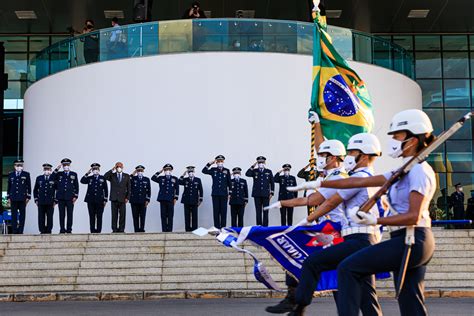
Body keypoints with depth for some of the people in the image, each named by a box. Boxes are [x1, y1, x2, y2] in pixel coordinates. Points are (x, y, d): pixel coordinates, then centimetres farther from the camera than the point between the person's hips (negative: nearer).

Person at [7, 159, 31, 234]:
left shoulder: (26, 174, 5)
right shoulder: (10, 175, 11)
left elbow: (29, 186, 5)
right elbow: (9, 186, 14)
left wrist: (28, 197, 0)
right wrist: (8, 197, 9)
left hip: (22, 198, -2)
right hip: (13, 198, 2)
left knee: (22, 215, -1)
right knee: (14, 215, 1)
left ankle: (20, 231, 2)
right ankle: (14, 230, 4)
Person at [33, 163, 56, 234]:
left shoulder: (54, 178, 3)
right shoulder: (39, 178, 10)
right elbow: (35, 190, 17)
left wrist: (55, 200, 0)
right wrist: (36, 199, 9)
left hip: (50, 203, -2)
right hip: (41, 202, 2)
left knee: (49, 218, -1)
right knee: (41, 218, 0)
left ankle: (48, 231, 5)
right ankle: (42, 231, 5)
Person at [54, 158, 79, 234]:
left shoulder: (74, 174, 10)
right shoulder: (59, 174, 12)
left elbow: (76, 186, 8)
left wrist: (75, 196, -1)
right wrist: (56, 169, -9)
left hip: (70, 197, -1)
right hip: (61, 197, 1)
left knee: (70, 214, -1)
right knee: (62, 214, 1)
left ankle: (69, 229, 2)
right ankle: (62, 229, 3)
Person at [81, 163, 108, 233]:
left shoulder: (103, 178, 9)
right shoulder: (89, 178, 11)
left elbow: (106, 190, 8)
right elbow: (82, 181, -8)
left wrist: (105, 200, 2)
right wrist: (87, 173, -13)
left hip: (100, 200, -1)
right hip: (91, 200, 1)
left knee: (99, 216, -2)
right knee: (92, 216, 1)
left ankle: (98, 230, 1)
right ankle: (92, 230, 4)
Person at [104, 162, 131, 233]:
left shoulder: (126, 176, 10)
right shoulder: (112, 175, 9)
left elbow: (128, 188, 7)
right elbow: (105, 177, -12)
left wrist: (127, 197, -2)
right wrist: (112, 170, -15)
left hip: (122, 198, 0)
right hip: (114, 198, 0)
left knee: (122, 215, -2)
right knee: (114, 215, 0)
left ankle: (121, 229, 2)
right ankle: (114, 229, 3)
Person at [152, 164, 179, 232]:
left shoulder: (175, 179, 11)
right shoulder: (161, 178, 13)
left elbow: (177, 189, 8)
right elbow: (153, 178, 0)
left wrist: (175, 198, 0)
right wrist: (159, 172, 0)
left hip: (170, 200, -1)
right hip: (163, 199, 1)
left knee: (170, 216, -1)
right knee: (163, 216, 1)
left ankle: (169, 230, 2)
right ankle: (164, 230, 3)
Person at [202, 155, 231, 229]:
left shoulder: (227, 171, 5)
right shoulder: (213, 170, 6)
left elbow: (229, 183, 7)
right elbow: (204, 171, -6)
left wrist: (230, 193, 4)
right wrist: (209, 163, -13)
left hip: (224, 194, 0)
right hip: (215, 194, 0)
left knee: (223, 211, 0)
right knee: (216, 211, 1)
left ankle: (223, 227, 4)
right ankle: (216, 227, 5)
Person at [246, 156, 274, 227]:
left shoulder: (269, 172, 9)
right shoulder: (254, 171, 8)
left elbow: (272, 183, 11)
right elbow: (247, 174, -13)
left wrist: (271, 193, 3)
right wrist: (253, 166, -15)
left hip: (266, 194, 0)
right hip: (257, 194, 0)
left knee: (265, 211, -1)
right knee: (258, 211, 1)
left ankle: (265, 226, 2)